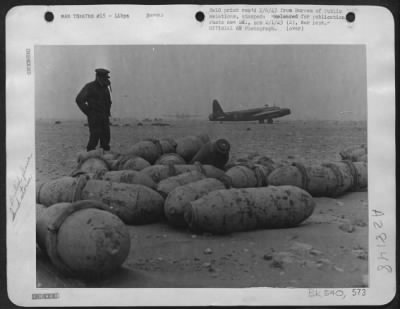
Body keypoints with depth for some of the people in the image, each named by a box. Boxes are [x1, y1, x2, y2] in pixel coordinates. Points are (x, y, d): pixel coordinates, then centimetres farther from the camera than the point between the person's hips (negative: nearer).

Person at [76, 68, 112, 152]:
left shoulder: (105, 87, 12)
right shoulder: (89, 87, -8)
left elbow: (108, 101, 28)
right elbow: (79, 100, -14)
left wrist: (107, 112, 15)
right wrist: (88, 112, -13)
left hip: (104, 117, 6)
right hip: (94, 117, -6)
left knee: (106, 137, 1)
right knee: (94, 137, -11)